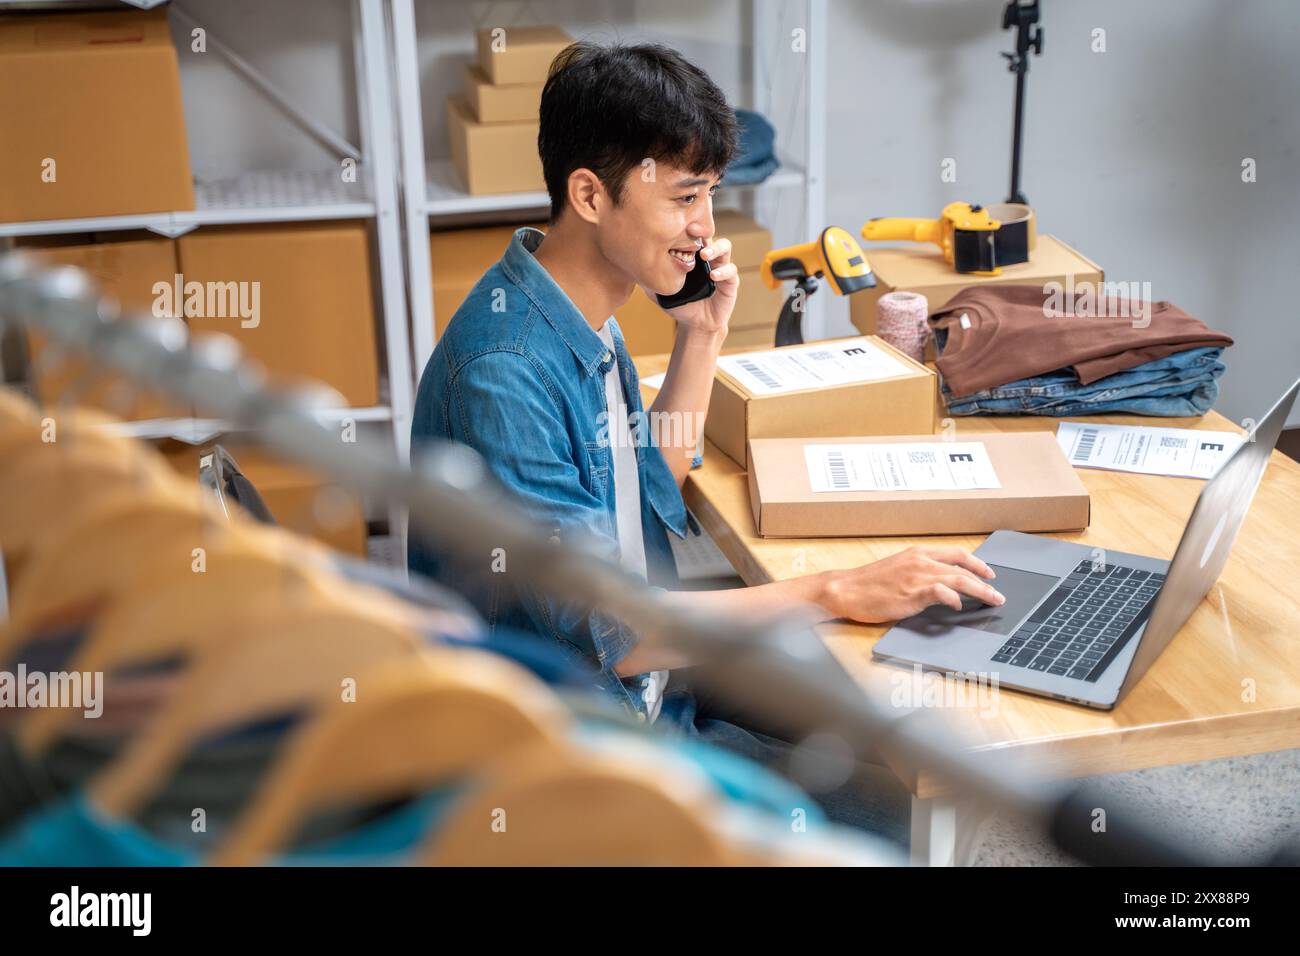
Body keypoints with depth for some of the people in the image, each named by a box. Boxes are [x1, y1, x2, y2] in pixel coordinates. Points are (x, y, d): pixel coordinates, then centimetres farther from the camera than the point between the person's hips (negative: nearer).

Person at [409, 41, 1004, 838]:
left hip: (642, 673, 9)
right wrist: (838, 593, -28)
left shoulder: (588, 319, 2)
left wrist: (702, 336, 3)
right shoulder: (503, 374, -28)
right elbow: (604, 632, -29)